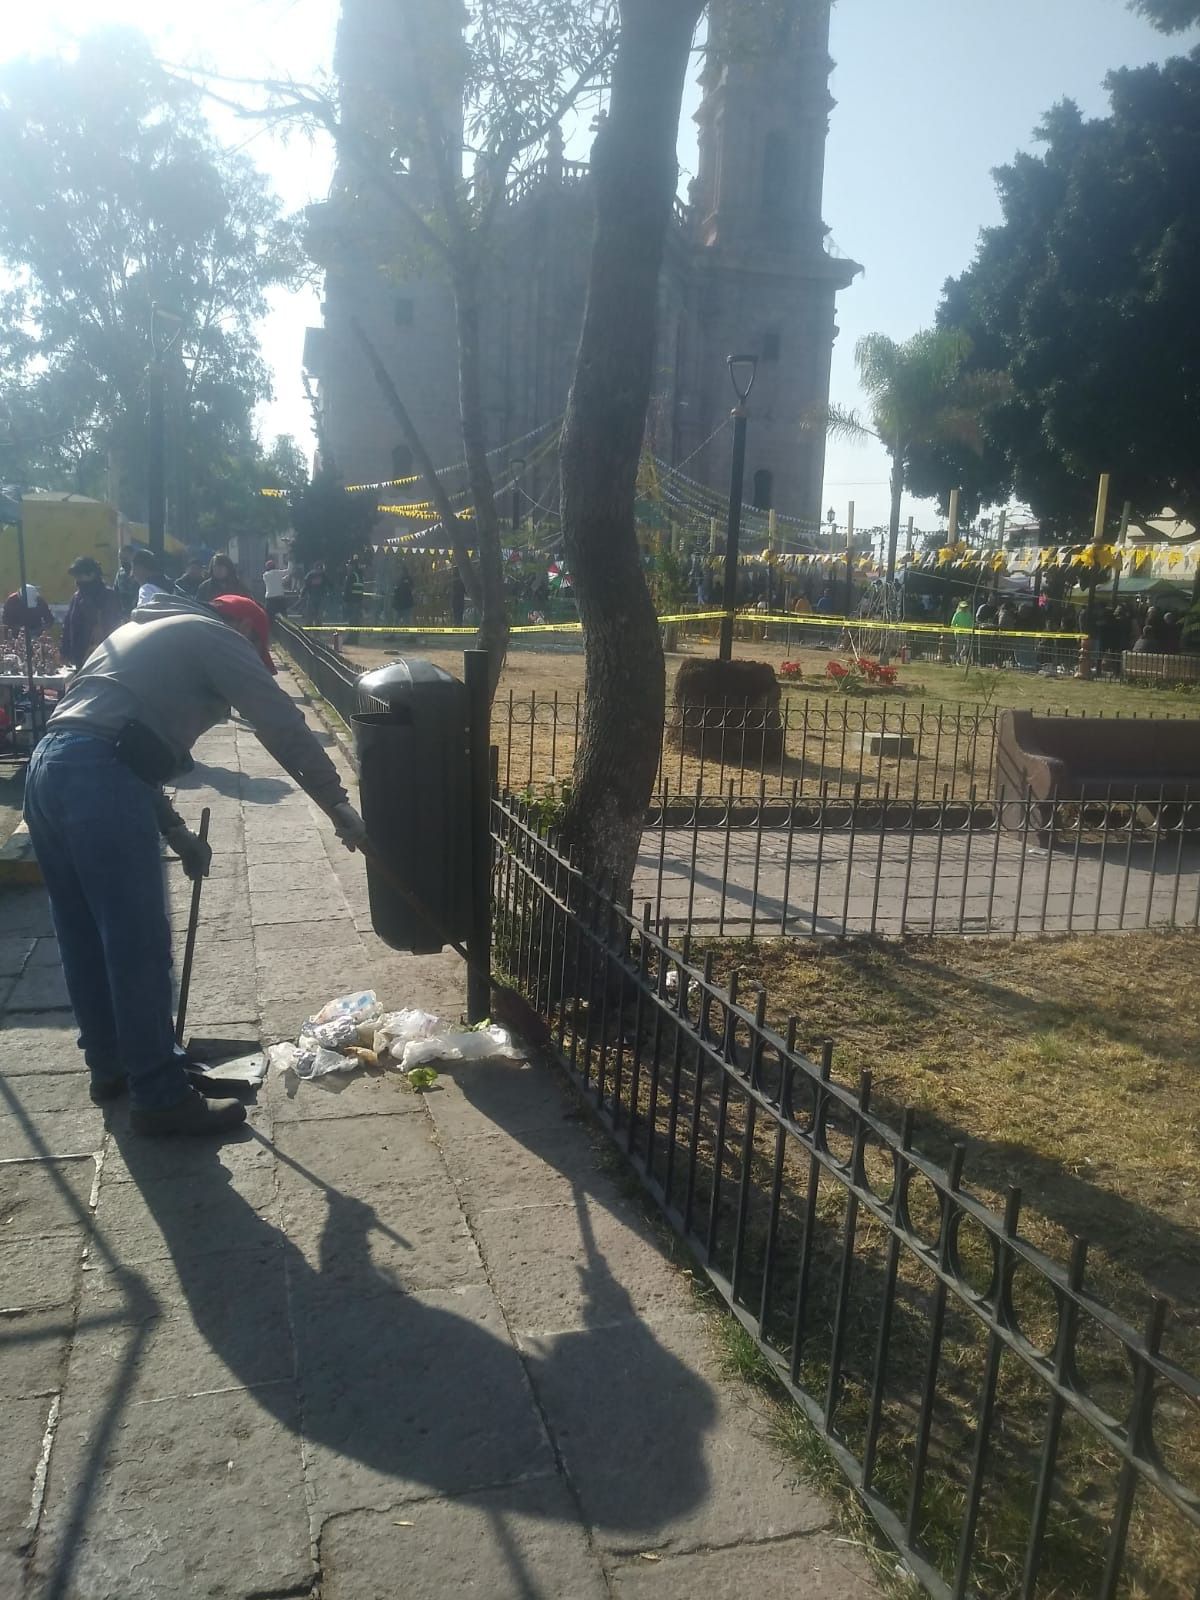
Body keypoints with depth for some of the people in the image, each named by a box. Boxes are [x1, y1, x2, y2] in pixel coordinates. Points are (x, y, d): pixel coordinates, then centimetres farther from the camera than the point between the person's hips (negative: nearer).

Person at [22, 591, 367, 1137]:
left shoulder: (146, 632, 32)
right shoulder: (214, 637, 7)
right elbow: (282, 724, -2)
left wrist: (174, 831, 29)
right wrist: (336, 802, 1)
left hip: (47, 770, 10)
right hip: (99, 781, -9)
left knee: (84, 939, 18)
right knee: (139, 946, -3)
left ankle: (108, 1064, 32)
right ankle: (161, 1097, 4)